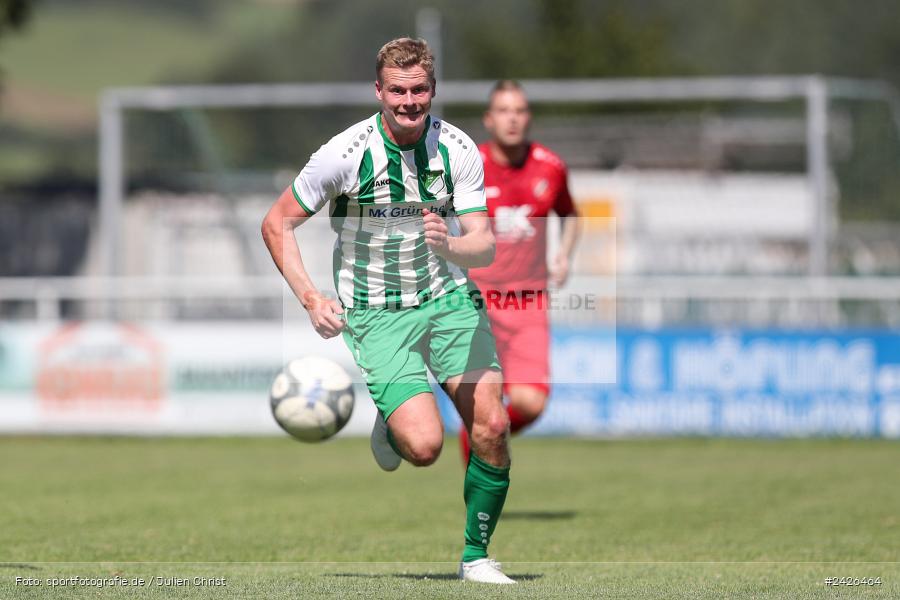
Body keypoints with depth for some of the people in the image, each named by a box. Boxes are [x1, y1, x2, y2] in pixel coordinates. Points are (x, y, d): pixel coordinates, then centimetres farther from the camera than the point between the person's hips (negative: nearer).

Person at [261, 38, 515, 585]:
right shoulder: (345, 154, -15)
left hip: (450, 298, 3)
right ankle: (390, 428, 18)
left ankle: (477, 556, 7)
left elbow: (485, 246, -11)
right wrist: (311, 298, -13)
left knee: (492, 428, -13)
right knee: (425, 445, -20)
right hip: (377, 314, -3)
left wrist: (451, 247, -34)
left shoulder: (459, 150, -7)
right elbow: (277, 223, -4)